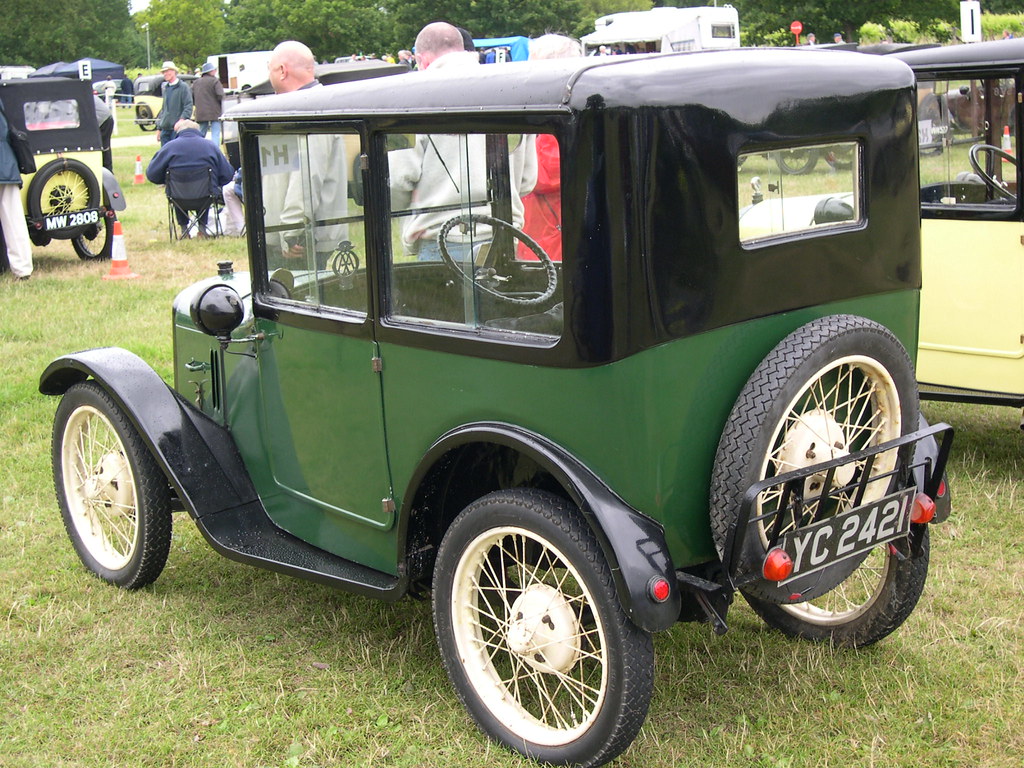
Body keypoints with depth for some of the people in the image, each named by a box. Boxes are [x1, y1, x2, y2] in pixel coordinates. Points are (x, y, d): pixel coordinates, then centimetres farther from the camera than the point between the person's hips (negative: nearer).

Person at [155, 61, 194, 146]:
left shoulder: (183, 87, -4)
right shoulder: (164, 87, 18)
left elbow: (188, 107, -11)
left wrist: (182, 120, -25)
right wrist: (159, 128, 20)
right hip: (165, 128, 7)